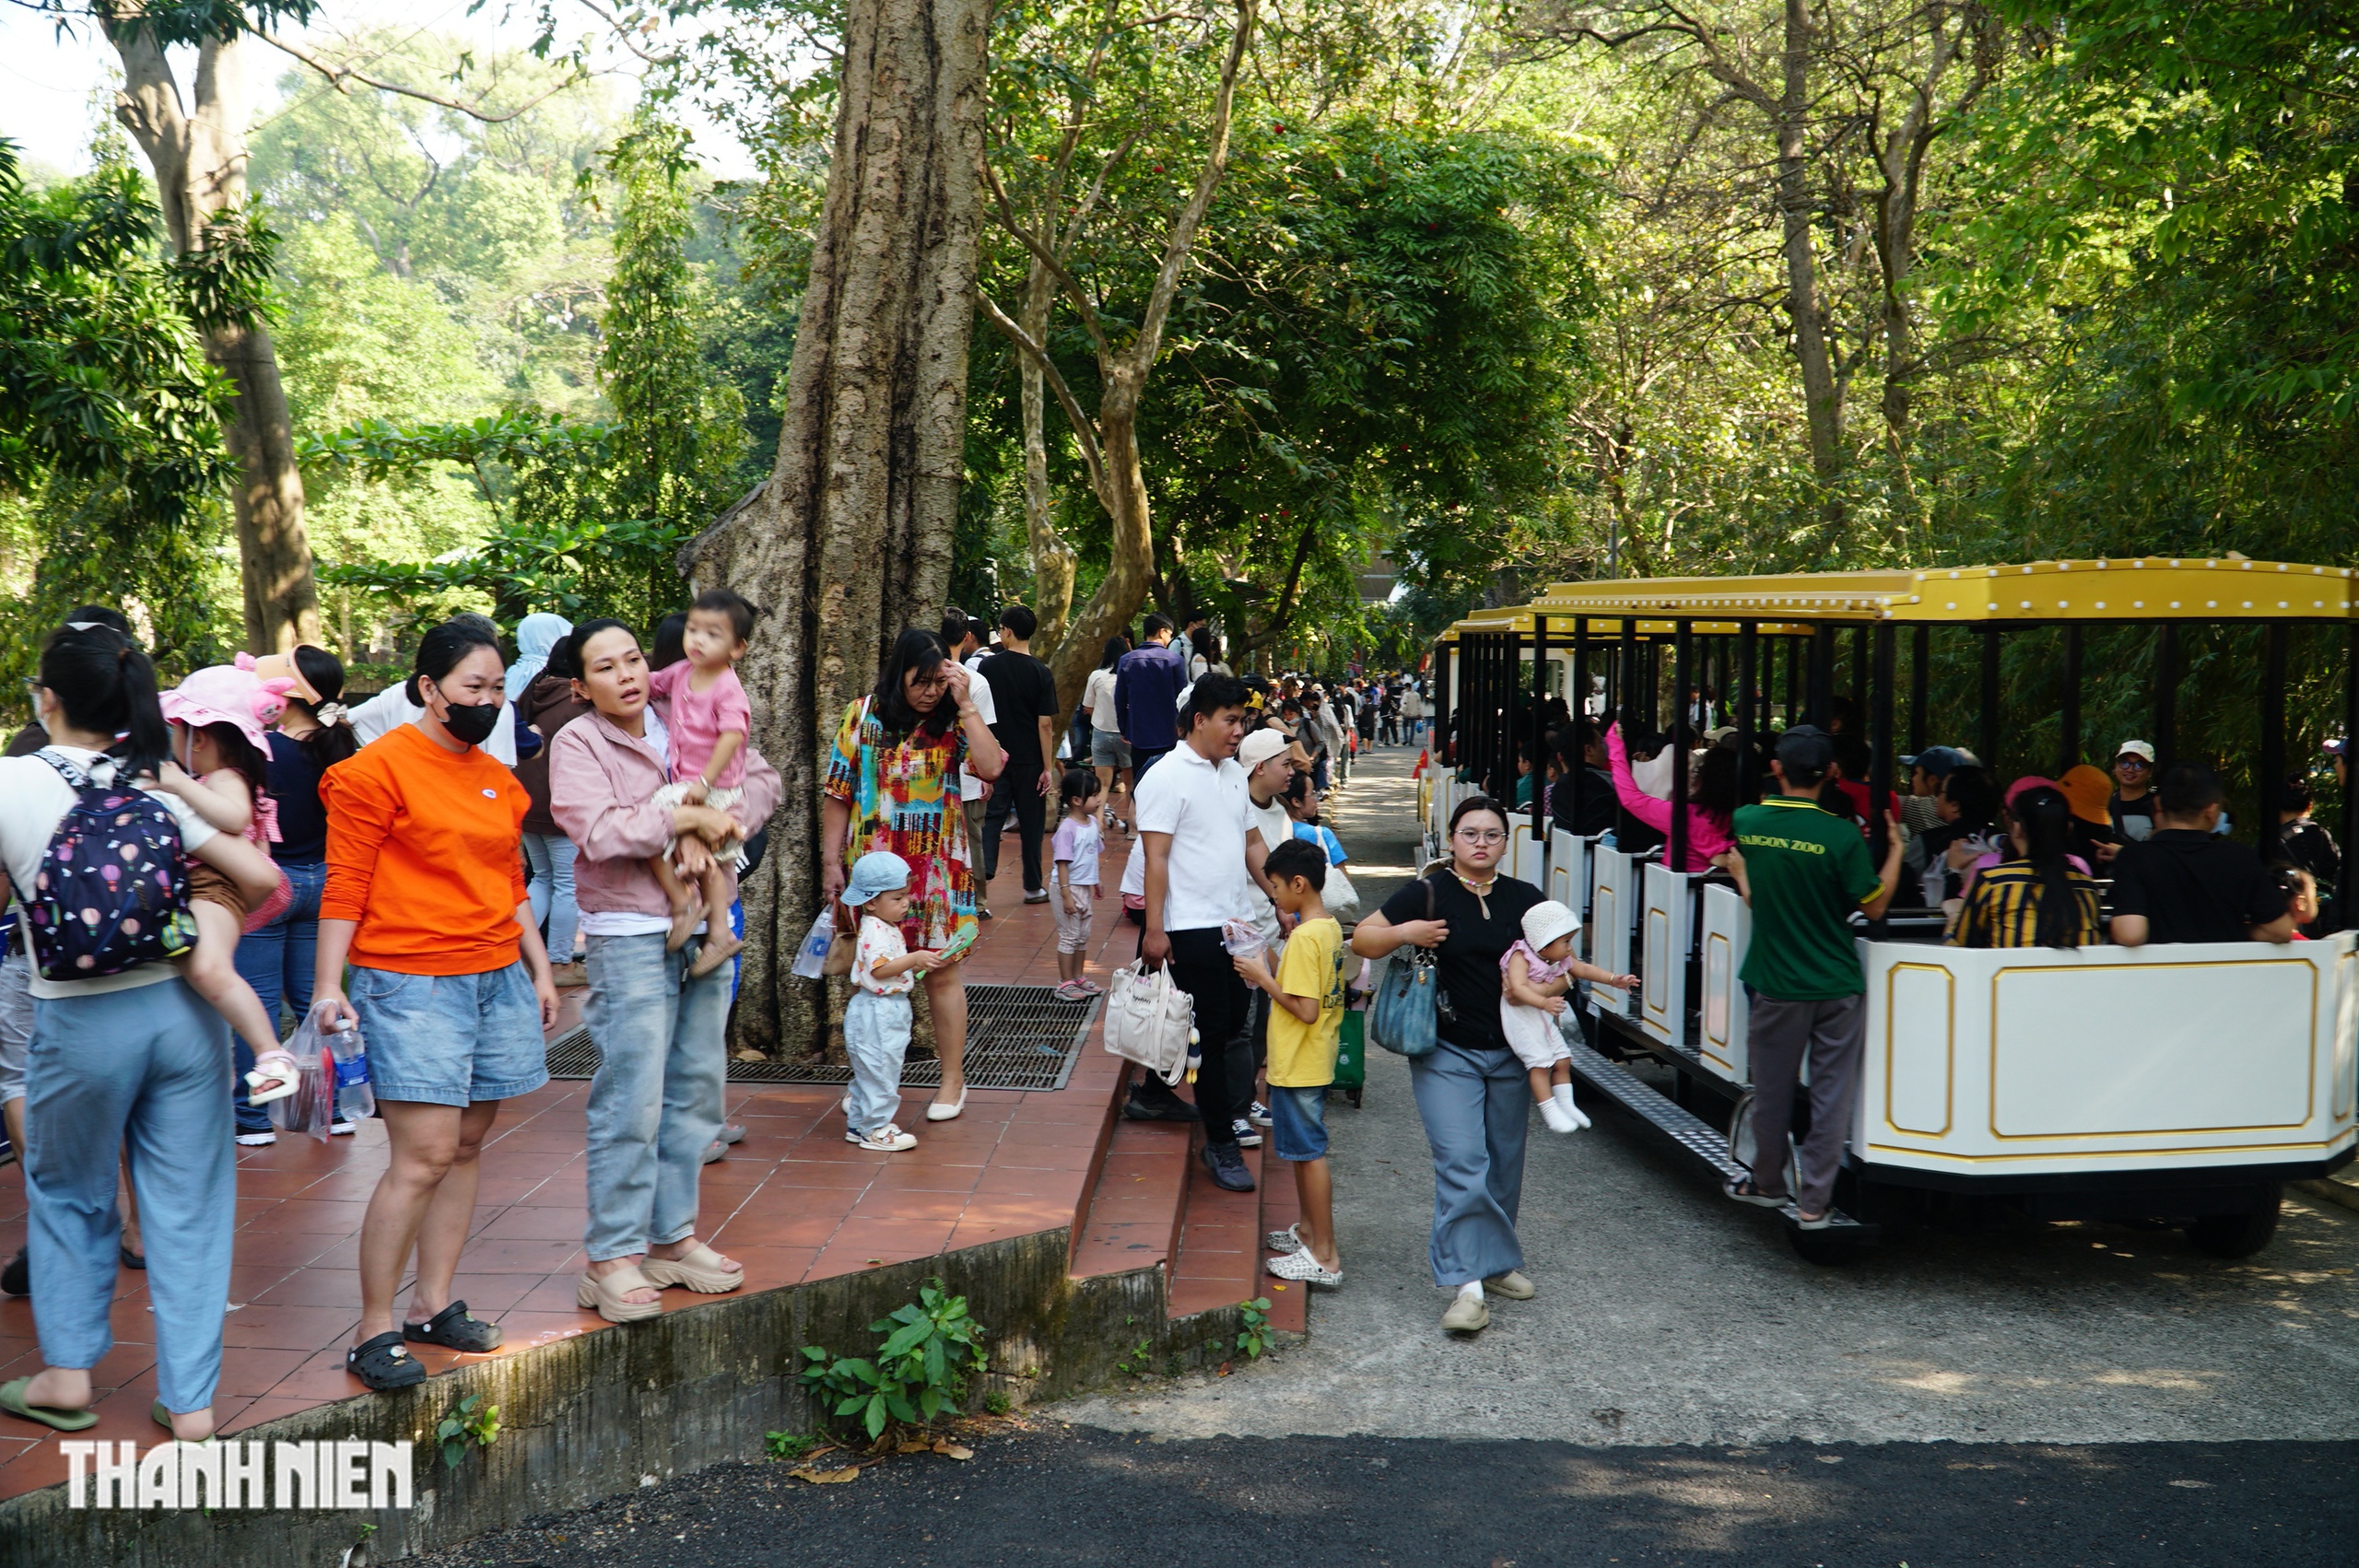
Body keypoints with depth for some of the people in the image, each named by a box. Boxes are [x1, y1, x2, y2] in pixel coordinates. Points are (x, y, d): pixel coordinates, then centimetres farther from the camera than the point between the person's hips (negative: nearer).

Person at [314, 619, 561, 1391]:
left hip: (497, 979, 7)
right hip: (411, 983, -7)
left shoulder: (497, 778, 16)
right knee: (424, 1155, -11)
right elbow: (345, 887, -8)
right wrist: (329, 985, -13)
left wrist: (540, 971, 21)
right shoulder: (378, 769, -6)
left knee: (468, 1146, 8)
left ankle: (432, 1301, 19)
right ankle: (374, 1330, -1)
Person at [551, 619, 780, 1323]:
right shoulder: (576, 743, -7)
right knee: (632, 1101, -7)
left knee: (697, 1089, 11)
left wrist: (729, 818, -6)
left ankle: (671, 1235, 24)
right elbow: (601, 832, -22)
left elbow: (761, 777, 14)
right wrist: (689, 817, -15)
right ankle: (611, 1258, 3)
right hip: (629, 939, -6)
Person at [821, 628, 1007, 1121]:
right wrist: (831, 861, 0)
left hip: (937, 867, -1)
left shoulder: (954, 721, -1)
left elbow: (991, 767, -19)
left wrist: (966, 705, -18)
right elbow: (838, 793, 4)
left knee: (941, 971, 3)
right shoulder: (864, 715, 1)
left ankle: (953, 1080, 14)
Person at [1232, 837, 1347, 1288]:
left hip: (1299, 1063, -10)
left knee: (1309, 1153, -2)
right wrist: (1271, 973, 8)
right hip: (1315, 1059, 10)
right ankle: (1309, 1231, 33)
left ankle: (1324, 1257, 4)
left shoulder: (1304, 938, -23)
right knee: (1302, 1150, 21)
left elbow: (1306, 1009, -26)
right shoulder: (1329, 928, 7)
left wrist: (1263, 978, -17)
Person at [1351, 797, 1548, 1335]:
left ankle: (1496, 1263, 29)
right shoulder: (1428, 893, -4)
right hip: (1447, 1053, -4)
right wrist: (1404, 933, -19)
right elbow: (1362, 938, 0)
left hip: (1511, 1054, 4)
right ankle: (1467, 1285, -11)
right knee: (1461, 1165, -12)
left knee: (1504, 1165, 12)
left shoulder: (1524, 899, 7)